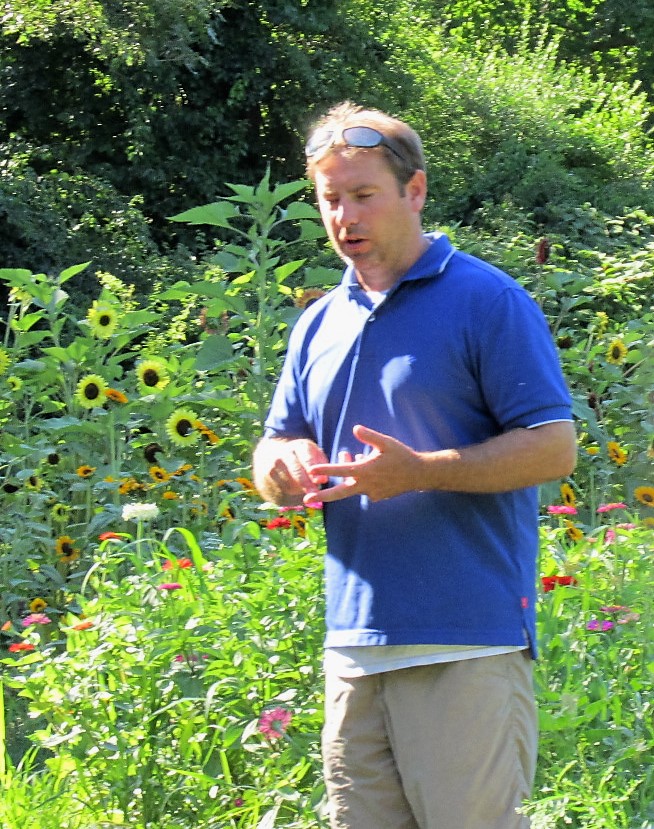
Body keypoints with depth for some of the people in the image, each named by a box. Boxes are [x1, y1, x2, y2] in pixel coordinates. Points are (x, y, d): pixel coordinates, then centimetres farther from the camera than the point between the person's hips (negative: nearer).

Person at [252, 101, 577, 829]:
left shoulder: (487, 302, -4)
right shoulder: (319, 325, 17)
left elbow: (554, 447, -10)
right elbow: (273, 458, 21)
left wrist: (418, 472, -19)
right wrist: (282, 468, -5)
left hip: (467, 646, -7)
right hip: (354, 643, 7)